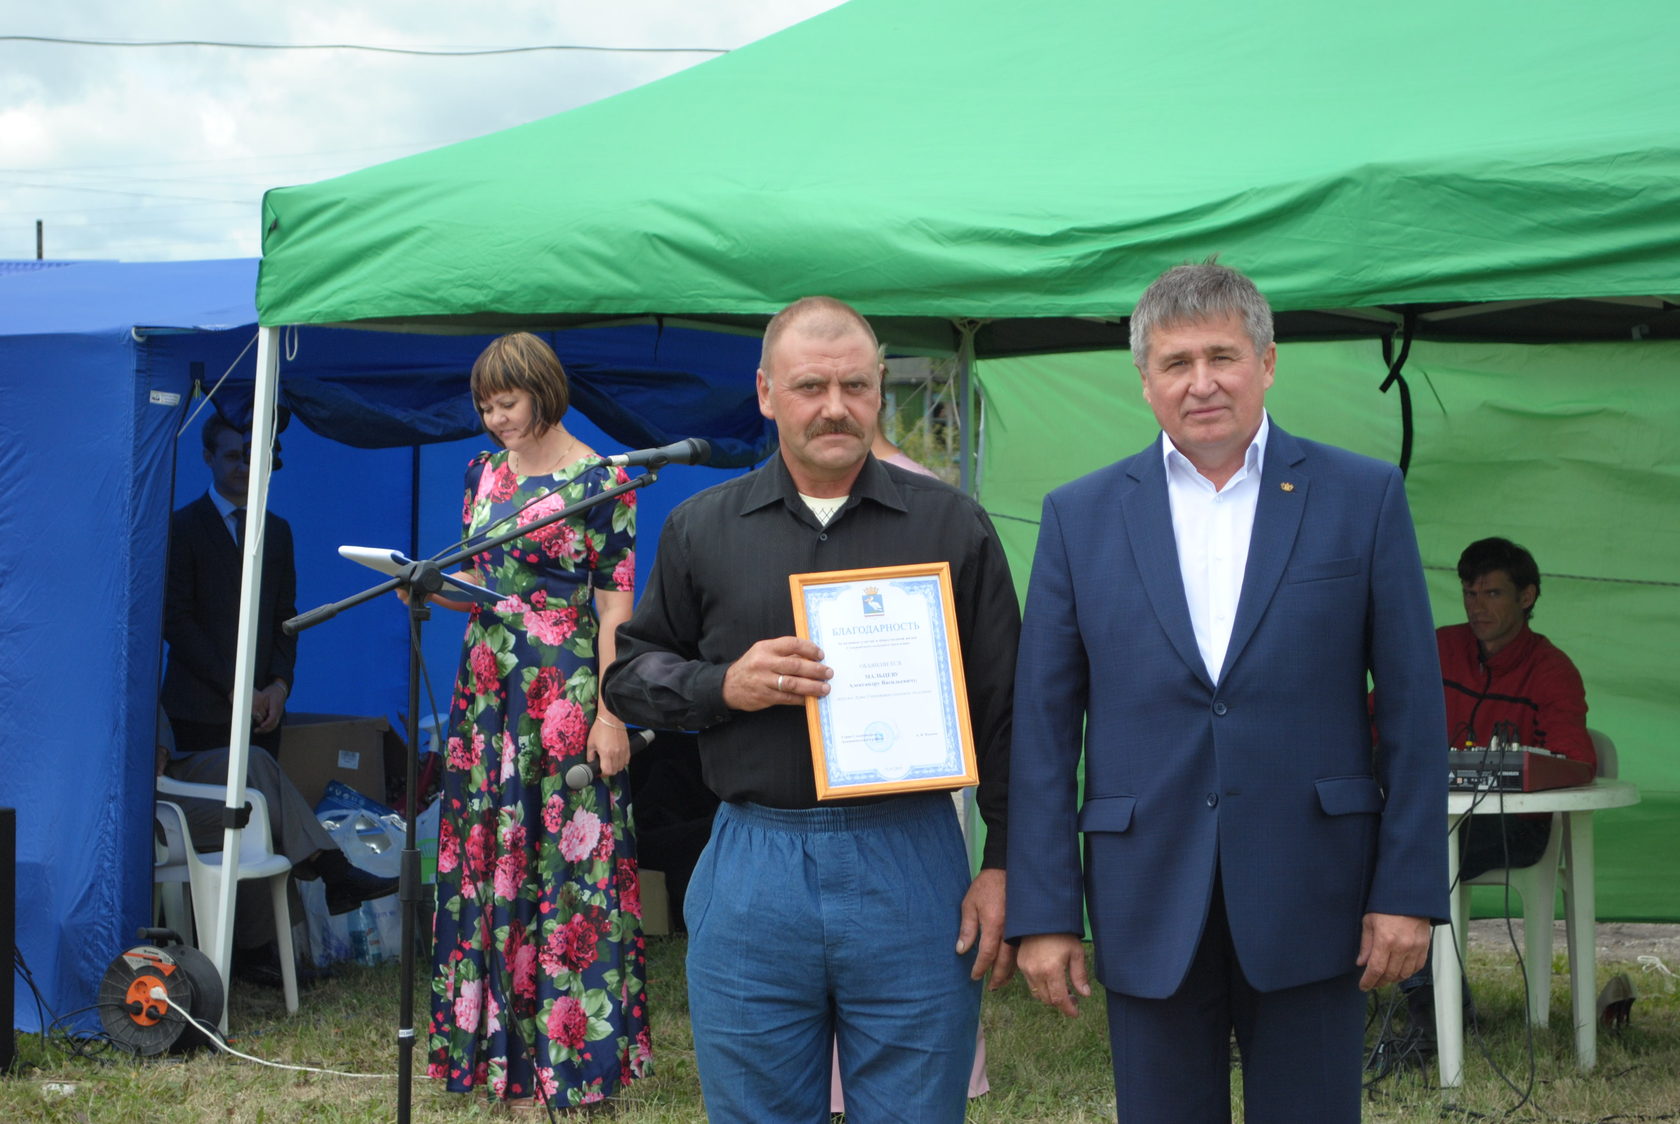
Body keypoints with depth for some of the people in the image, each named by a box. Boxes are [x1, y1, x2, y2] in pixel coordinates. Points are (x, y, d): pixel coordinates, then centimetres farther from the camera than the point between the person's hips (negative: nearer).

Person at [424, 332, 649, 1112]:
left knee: (565, 866, -4)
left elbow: (615, 602, -8)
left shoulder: (599, 481, -6)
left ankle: (566, 1052, 2)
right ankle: (491, 1042, 14)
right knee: (484, 860, 6)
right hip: (488, 687, 6)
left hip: (563, 693, -6)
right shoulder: (485, 473, 11)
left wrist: (609, 713, -14)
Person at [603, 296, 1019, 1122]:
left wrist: (1003, 864, 0)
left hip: (912, 868, -1)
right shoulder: (701, 528, 8)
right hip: (752, 875, 1)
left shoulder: (952, 525, 5)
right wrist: (723, 686, -8)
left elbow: (1002, 706, 6)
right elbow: (628, 675, 12)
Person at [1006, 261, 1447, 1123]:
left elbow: (1411, 706, 2)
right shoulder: (1080, 517, 5)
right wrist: (1043, 913, -2)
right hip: (1148, 909, 1)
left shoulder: (1361, 498, 2)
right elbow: (1045, 728, 4)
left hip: (1308, 901, -1)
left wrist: (1409, 889, -4)